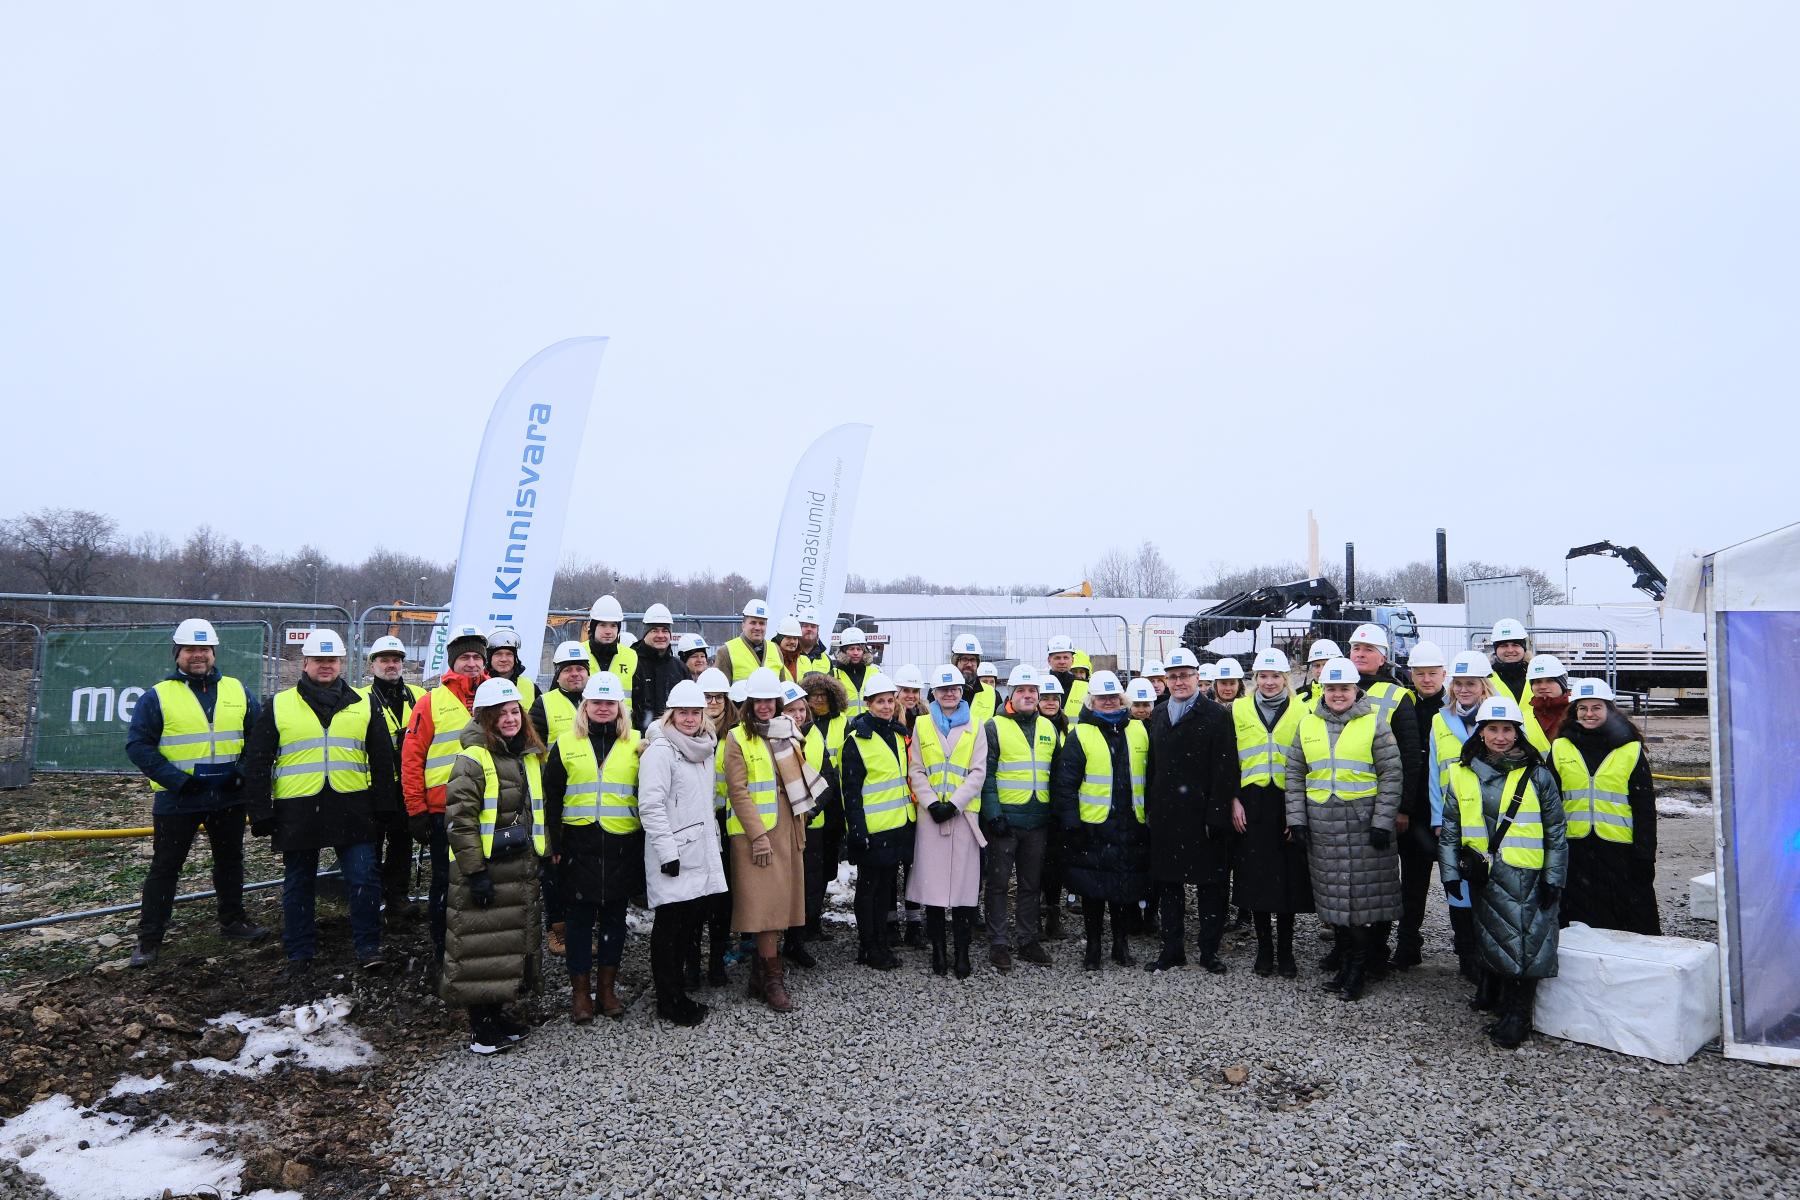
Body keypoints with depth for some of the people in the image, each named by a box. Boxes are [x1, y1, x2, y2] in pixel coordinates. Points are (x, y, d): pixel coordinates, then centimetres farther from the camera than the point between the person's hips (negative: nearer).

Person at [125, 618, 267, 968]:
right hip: (176, 800, -3)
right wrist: (176, 780, -17)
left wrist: (244, 772, -6)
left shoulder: (238, 691, 4)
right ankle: (149, 939, 16)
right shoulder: (157, 696, -6)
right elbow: (138, 745, -9)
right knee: (165, 867, 5)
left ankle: (233, 920, 32)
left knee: (230, 860, 16)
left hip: (229, 798, 3)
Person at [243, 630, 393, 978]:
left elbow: (382, 762, 9)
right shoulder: (279, 706, 5)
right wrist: (261, 813, 0)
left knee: (365, 880, -3)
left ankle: (368, 948, 10)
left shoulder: (363, 706, 7)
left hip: (352, 811, 0)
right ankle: (299, 955, 25)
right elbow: (256, 764, 5)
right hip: (297, 812, 0)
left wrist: (381, 808, 4)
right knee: (298, 886, 11)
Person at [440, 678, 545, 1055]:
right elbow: (459, 819, -17)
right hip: (484, 870, -8)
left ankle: (497, 1012, 28)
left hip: (521, 868, 8)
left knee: (514, 941, 14)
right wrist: (475, 871, -19)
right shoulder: (473, 758, -12)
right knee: (481, 945, -2)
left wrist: (545, 855, 17)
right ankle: (480, 1027, 9)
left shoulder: (530, 756, 11)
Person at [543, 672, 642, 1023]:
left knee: (614, 917, 10)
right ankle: (580, 991, 18)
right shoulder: (566, 744, 5)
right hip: (579, 845, 0)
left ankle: (608, 987, 23)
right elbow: (551, 798, 6)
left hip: (622, 846, 0)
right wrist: (554, 845, 2)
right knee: (579, 918, 6)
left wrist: (645, 841, 4)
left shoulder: (637, 743, 4)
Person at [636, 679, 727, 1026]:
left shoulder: (706, 749, 14)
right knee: (670, 926, 0)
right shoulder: (660, 751, -10)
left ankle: (677, 989, 26)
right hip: (673, 857, -7)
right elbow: (651, 806, -16)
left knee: (693, 921, 11)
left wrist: (714, 841, 19)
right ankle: (668, 1001, 11)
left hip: (701, 853, 7)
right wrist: (668, 852, -19)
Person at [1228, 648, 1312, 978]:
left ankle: (1285, 950, 15)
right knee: (1256, 876, 3)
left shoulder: (1300, 712, 4)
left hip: (1288, 804, -1)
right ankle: (1264, 948, 17)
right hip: (1251, 805, 1)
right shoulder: (1238, 710, 6)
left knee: (1289, 877, 2)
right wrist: (1234, 800, -3)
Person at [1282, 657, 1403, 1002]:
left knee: (1363, 896, -1)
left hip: (1363, 824, -4)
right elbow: (1295, 774, 12)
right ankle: (1345, 964, 23)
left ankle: (1358, 971, 12)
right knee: (1332, 897, 9)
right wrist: (1296, 818, 5)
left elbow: (1392, 775, -3)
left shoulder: (1374, 724, -2)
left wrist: (1383, 822, -9)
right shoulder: (1308, 724, 9)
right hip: (1322, 825, 4)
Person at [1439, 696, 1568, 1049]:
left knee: (1524, 941, -5)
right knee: (1491, 937, 11)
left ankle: (1516, 1015, 6)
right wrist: (1451, 873, 5)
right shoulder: (1462, 774, 3)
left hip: (1526, 875, -2)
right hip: (1483, 875, 2)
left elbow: (1555, 830, 3)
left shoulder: (1537, 775, -1)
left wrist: (1554, 878, 0)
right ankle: (1491, 993, 30)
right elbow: (1450, 828, 8)